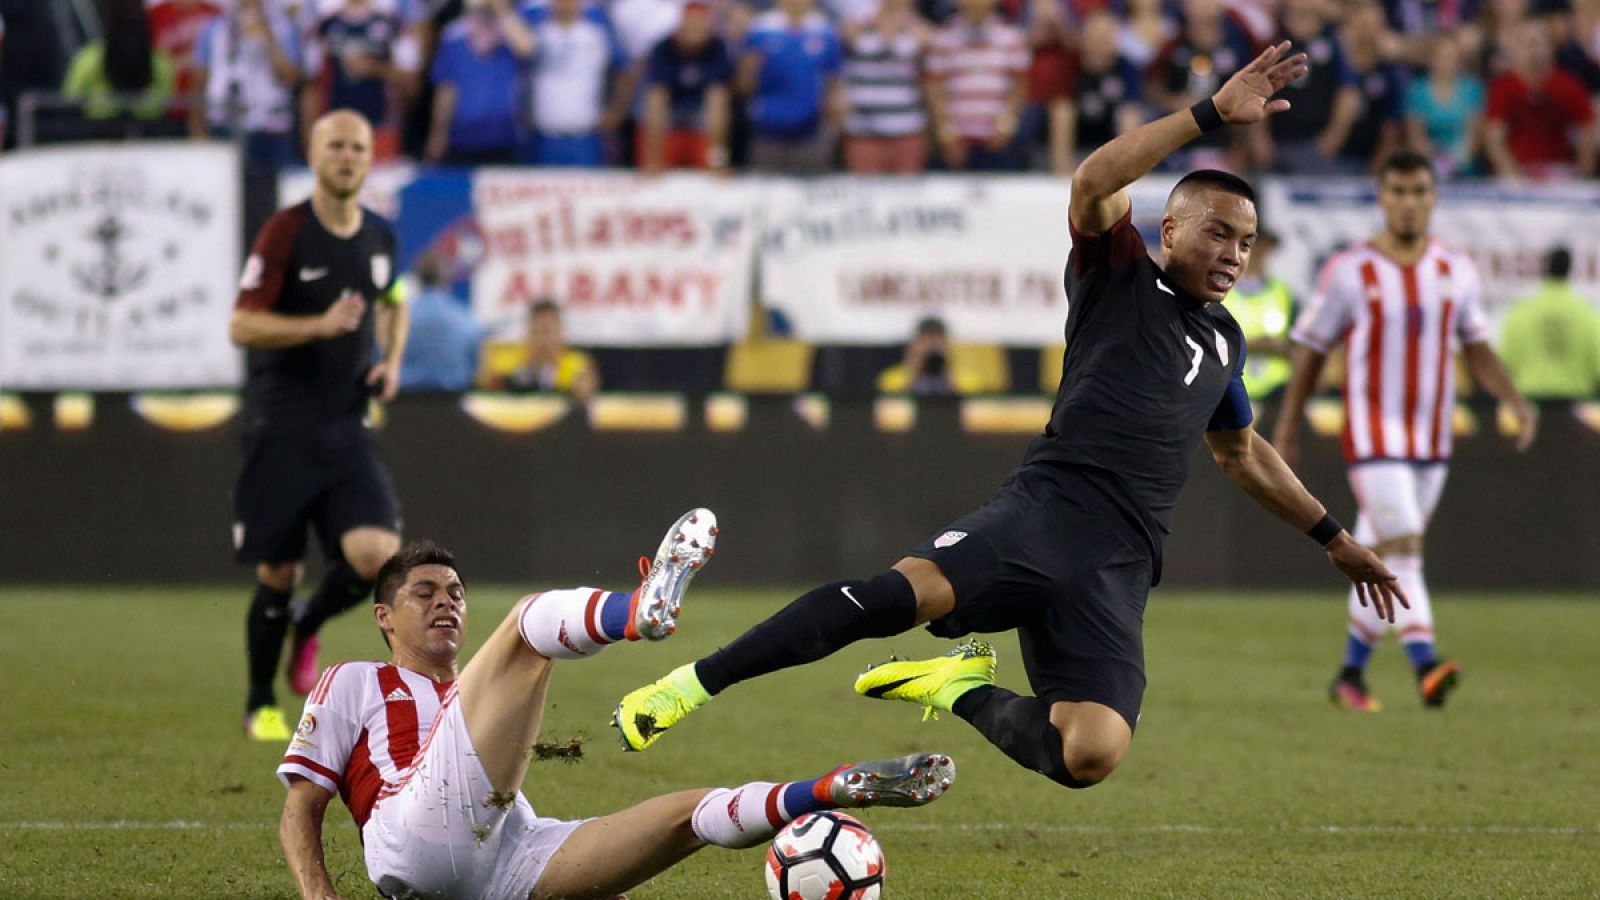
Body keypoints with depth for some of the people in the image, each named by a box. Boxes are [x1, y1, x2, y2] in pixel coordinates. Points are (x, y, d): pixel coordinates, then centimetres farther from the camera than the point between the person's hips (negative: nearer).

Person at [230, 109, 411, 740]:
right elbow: (242, 326, -13)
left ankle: (308, 627, 17)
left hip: (347, 428, 4)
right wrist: (319, 326, -25)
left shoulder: (380, 237, 7)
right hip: (281, 428, -4)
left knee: (377, 555, -15)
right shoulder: (286, 233, -9)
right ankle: (260, 706, 21)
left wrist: (391, 360, 11)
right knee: (279, 575, 1)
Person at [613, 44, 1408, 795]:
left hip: (1119, 565, 5)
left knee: (1091, 756, -21)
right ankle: (692, 684, -27)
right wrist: (1211, 114, -13)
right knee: (912, 590, -35)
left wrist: (1332, 537, 47)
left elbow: (1242, 454, 45)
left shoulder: (1223, 341, 28)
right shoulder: (1119, 277, 11)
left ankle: (965, 692, 10)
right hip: (1048, 507, -5)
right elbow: (1095, 181, -10)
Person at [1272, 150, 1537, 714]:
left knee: (1381, 561, 11)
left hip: (1432, 443, 4)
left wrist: (1513, 397, -4)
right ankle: (1426, 666, -28)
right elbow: (1309, 350, 2)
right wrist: (1287, 429, 4)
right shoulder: (1349, 272, -5)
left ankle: (1351, 673, 22)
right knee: (1401, 550, -18)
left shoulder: (1457, 271, 6)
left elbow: (1476, 348, 13)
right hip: (1373, 437, -4)